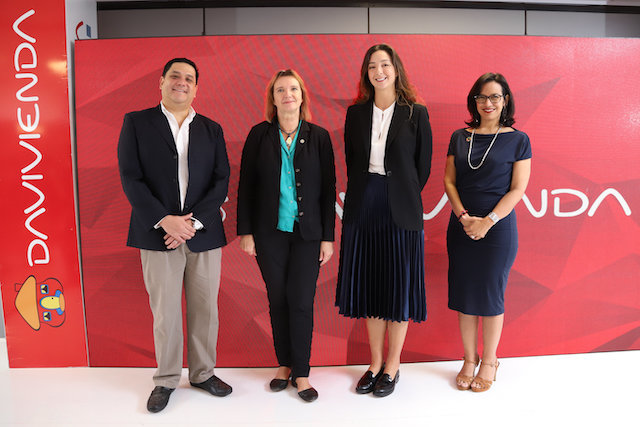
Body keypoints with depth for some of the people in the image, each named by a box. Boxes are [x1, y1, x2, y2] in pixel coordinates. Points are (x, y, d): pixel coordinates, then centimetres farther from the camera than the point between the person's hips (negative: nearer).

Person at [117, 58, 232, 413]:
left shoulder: (211, 129, 10)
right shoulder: (136, 123, 5)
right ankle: (166, 379, 24)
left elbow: (221, 181, 3)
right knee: (164, 312, 5)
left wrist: (194, 221, -10)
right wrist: (164, 220, -15)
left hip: (204, 234, 2)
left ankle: (203, 373, 28)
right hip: (158, 234, -2)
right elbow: (130, 178, -4)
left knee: (205, 310, 9)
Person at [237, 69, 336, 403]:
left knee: (301, 303, 0)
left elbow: (329, 189, 2)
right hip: (270, 233, 1)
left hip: (307, 234, -1)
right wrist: (245, 231, -1)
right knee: (277, 300, 10)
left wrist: (328, 237, -1)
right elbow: (246, 185, 3)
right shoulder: (259, 135, 2)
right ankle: (284, 365, 28)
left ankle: (301, 372, 17)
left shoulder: (319, 137, 2)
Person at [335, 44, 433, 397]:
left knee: (398, 286, 4)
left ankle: (392, 367, 22)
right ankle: (375, 364, 26)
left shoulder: (416, 113, 0)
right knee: (369, 285, 9)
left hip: (400, 210, -3)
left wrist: (403, 197, 5)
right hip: (363, 208, 3)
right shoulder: (356, 113, 7)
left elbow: (423, 166, 3)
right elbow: (351, 162, 11)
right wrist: (366, 196, 8)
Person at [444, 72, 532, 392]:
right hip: (461, 228, 3)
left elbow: (518, 189, -6)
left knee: (491, 296, 5)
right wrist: (463, 216, -10)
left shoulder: (517, 139, -1)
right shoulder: (460, 137, 8)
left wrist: (487, 221, -15)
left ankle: (489, 363, 23)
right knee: (464, 295, 8)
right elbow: (449, 181, 4)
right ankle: (469, 360, 24)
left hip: (498, 229, -3)